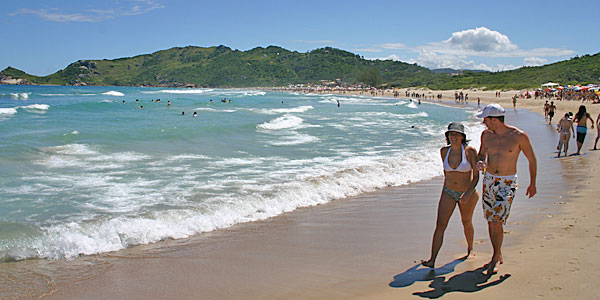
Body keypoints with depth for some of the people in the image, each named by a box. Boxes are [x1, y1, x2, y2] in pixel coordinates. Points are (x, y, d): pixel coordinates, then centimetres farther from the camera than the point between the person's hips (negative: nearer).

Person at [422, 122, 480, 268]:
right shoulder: (444, 151, -4)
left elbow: (476, 176, -13)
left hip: (467, 193, -2)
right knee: (440, 225, -9)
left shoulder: (470, 151, -15)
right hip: (448, 193, 2)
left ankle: (470, 249, 45)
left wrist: (468, 194, -23)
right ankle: (432, 260, -11)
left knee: (466, 222, 19)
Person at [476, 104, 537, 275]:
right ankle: (498, 256, 27)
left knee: (496, 222, -13)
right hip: (489, 180, 5)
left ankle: (496, 258, 6)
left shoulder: (519, 136, -12)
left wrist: (532, 183, 5)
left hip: (507, 183, -5)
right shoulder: (486, 135, 1)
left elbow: (532, 159, 0)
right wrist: (480, 162, -7)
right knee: (490, 222, 10)